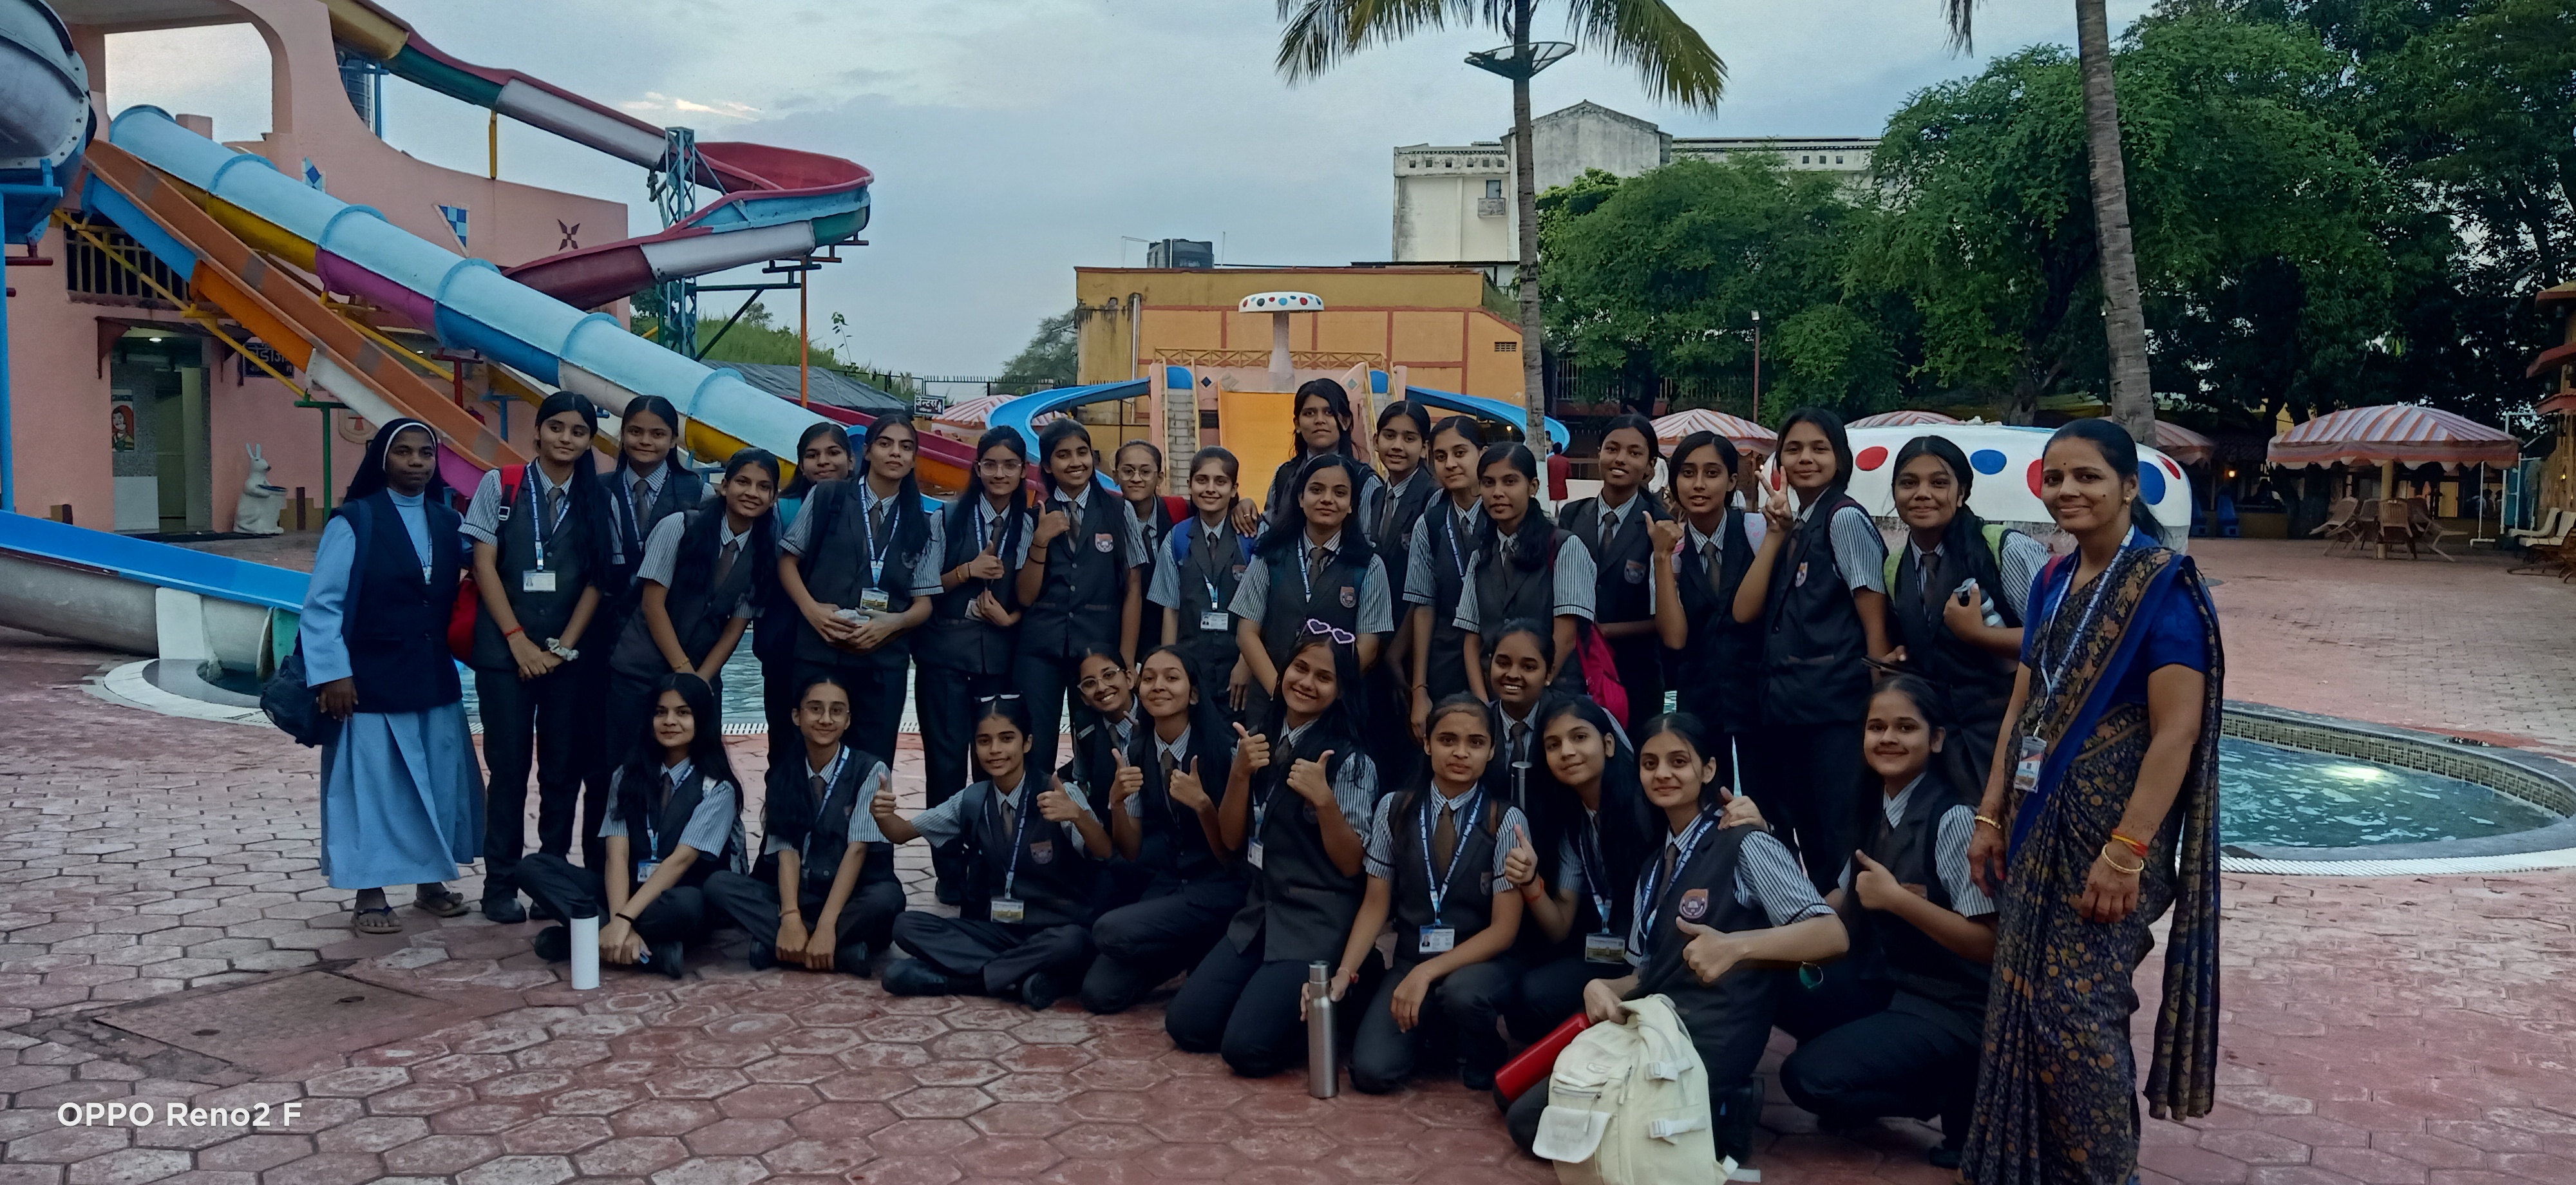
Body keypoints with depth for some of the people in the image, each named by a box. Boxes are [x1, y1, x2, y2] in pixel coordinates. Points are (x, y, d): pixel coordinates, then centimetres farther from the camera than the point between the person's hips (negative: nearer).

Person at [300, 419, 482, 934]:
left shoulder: (448, 521, 6)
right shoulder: (354, 522, -8)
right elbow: (321, 606, -9)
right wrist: (332, 674, -14)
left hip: (435, 679, 5)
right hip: (370, 682, -5)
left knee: (441, 782, 9)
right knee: (372, 786, 2)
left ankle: (431, 882, 24)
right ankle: (369, 896, 12)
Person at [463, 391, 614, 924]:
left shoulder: (596, 499, 7)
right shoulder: (500, 486, 2)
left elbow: (597, 578, 4)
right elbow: (484, 565, -1)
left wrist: (565, 645, -5)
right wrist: (519, 640, -7)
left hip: (570, 654, 2)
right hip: (505, 650, -2)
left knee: (564, 768, 2)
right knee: (509, 766, 0)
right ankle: (501, 885, 8)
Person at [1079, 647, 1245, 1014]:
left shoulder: (1222, 749, -13)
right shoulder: (1135, 752, 3)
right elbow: (1131, 852, 4)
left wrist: (1201, 803, -27)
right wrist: (1116, 800, -15)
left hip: (1216, 891, -5)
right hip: (1160, 887, 5)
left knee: (1110, 932, -26)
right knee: (1099, 992, -14)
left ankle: (1204, 955, -1)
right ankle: (1183, 954, 11)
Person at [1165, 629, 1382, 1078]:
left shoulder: (1351, 760, -11)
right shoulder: (1256, 740, 5)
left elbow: (1351, 864, -12)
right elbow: (1232, 840, 4)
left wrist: (1324, 800, -27)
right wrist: (1240, 772, -12)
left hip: (1319, 925, -6)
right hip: (1258, 913, 6)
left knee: (1246, 1048, -17)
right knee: (1185, 1026, -2)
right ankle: (1276, 990, 18)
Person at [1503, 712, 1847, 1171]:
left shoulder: (1743, 845, -8)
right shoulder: (1655, 864, 17)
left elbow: (1832, 935, -20)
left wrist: (1736, 945, -38)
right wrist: (1601, 988, -9)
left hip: (1709, 1042, -8)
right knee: (1527, 1118, 3)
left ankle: (1718, 1117, -2)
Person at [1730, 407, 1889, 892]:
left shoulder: (1844, 518, -7)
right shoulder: (1792, 526, 15)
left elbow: (1876, 624, -9)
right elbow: (1745, 612, 4)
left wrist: (1880, 708, -11)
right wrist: (1775, 536, -1)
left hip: (1836, 707, -8)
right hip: (1787, 705, 8)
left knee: (1840, 843, -6)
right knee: (1808, 839, 14)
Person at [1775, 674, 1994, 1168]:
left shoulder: (1953, 818, -19)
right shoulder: (1876, 809, 4)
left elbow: (1988, 943, -22)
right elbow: (1849, 909, 8)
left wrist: (1897, 899, -25)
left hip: (1949, 1008, -7)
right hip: (1883, 981, 7)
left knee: (1809, 1078, -19)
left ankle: (1956, 1090, -1)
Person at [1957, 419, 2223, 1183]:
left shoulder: (2164, 586, -13)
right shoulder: (2053, 581, 9)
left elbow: (2177, 732, -18)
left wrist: (2126, 852, -22)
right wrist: (1991, 817, 8)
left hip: (2108, 831, -7)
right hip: (2039, 822, 7)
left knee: (2074, 1009, -4)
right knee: (2024, 1003, 11)